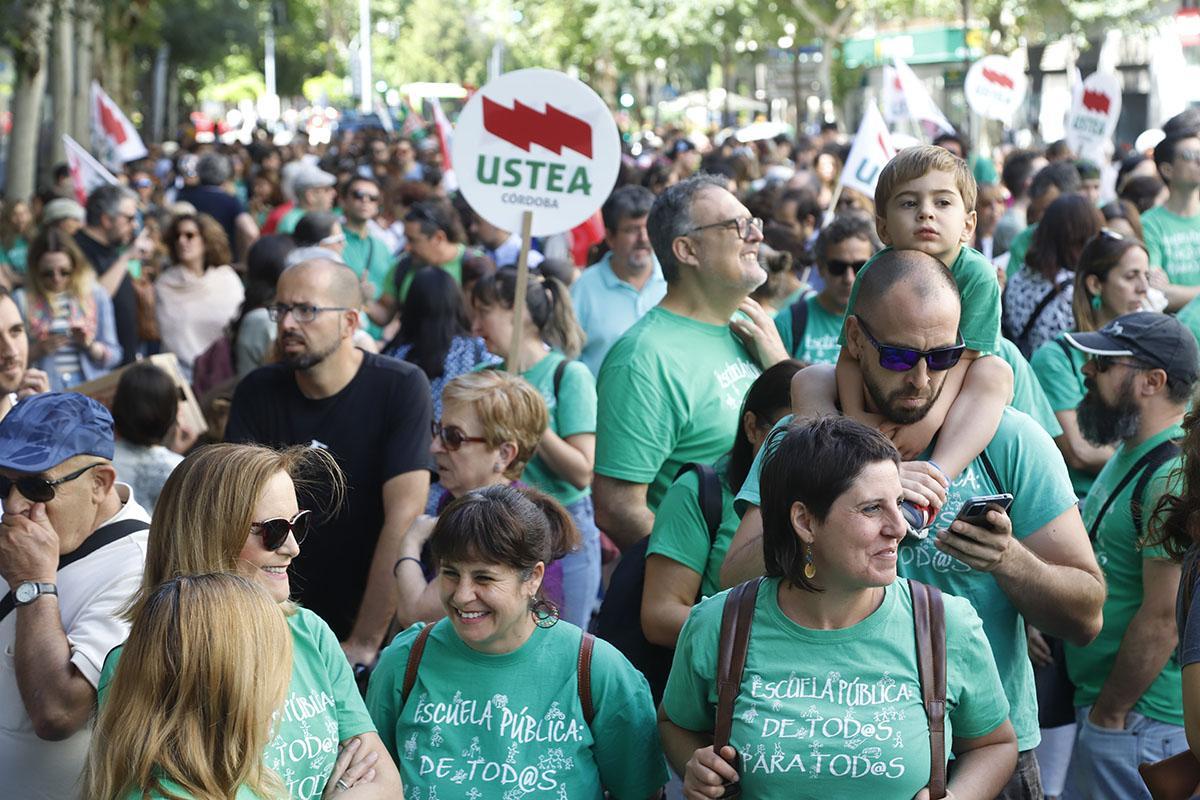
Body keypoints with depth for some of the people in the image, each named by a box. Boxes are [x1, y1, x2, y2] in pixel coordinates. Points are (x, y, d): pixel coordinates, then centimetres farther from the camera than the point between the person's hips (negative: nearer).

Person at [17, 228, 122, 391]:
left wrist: (90, 345, -6)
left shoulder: (96, 295, 10)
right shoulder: (21, 300, 5)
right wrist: (38, 350, -10)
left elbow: (113, 355, 12)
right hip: (44, 391, -1)